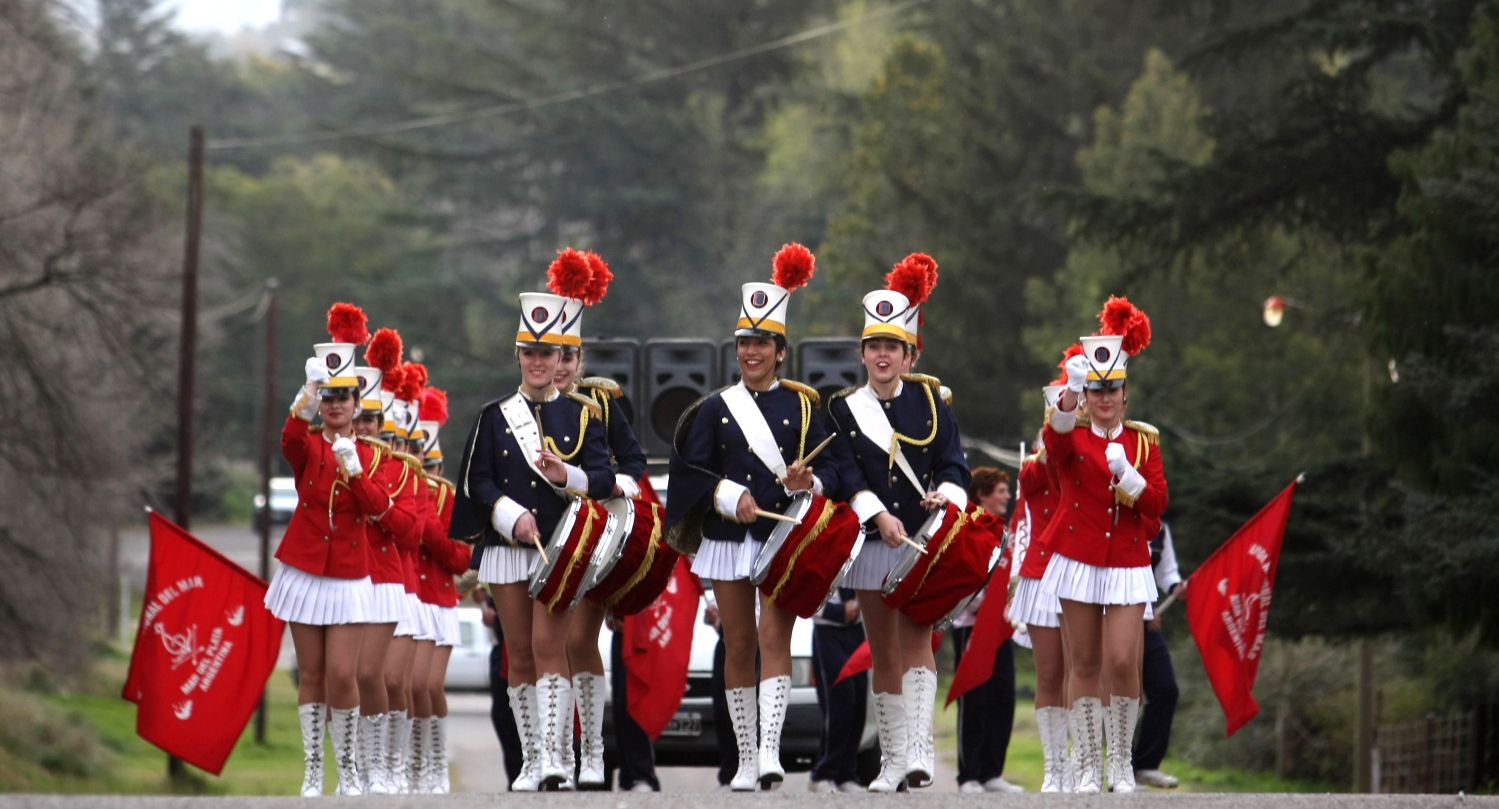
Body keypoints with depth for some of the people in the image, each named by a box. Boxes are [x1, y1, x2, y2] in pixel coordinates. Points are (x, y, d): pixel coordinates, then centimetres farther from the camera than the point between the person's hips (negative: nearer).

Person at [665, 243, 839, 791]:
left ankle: (771, 751, -21)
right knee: (739, 648, 5)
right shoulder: (715, 409, 7)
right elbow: (692, 472, 1)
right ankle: (746, 761, 11)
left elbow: (831, 468, 2)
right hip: (730, 540, 2)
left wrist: (809, 483, -19)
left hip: (786, 538, -2)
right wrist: (729, 497, -15)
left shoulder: (801, 406, 5)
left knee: (774, 637, -14)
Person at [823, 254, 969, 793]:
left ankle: (919, 749, -24)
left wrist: (947, 492, -21)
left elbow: (953, 464, 2)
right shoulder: (843, 410, 7)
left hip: (925, 542, -2)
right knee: (883, 656, 6)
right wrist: (879, 516, -21)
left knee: (916, 640, -15)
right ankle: (892, 762, 11)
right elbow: (845, 476, -5)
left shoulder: (930, 401, 6)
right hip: (873, 544, 2)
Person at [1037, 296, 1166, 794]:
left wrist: (1126, 474, -18)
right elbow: (1055, 440, -24)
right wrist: (1069, 394, -43)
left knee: (1122, 661, -11)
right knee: (1085, 665, 0)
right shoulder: (1072, 438, 3)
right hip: (1079, 561, 0)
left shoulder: (1144, 441, 8)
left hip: (1127, 562, 0)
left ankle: (1121, 761, 6)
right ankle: (1089, 765, 7)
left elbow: (1156, 506, 1)